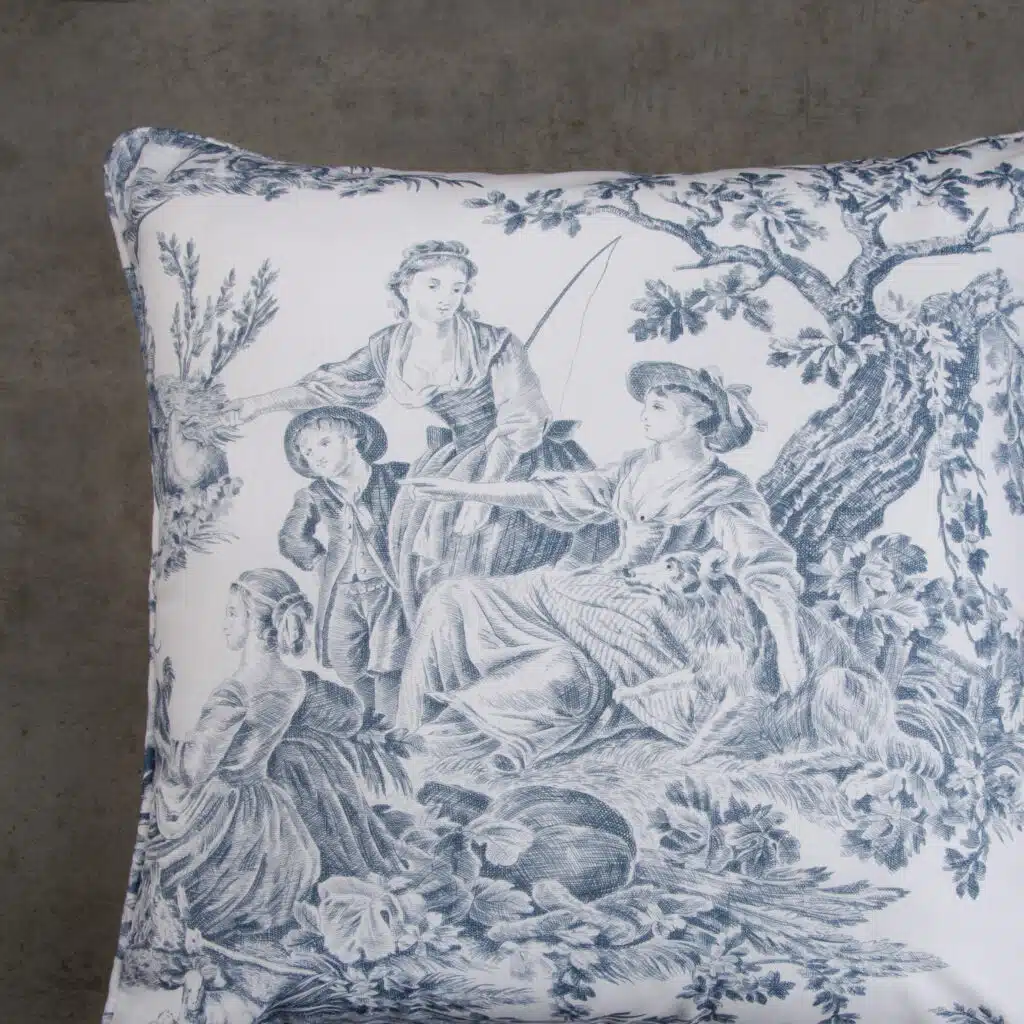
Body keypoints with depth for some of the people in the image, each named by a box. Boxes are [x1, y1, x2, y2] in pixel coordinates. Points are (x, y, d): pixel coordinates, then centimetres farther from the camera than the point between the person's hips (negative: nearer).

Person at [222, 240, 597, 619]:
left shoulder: (491, 343, -15)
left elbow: (519, 421, -20)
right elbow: (333, 384, 13)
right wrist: (258, 404, 11)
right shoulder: (390, 348, 0)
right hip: (458, 457, 6)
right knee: (417, 528, -9)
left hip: (518, 456, -5)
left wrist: (483, 495, -29)